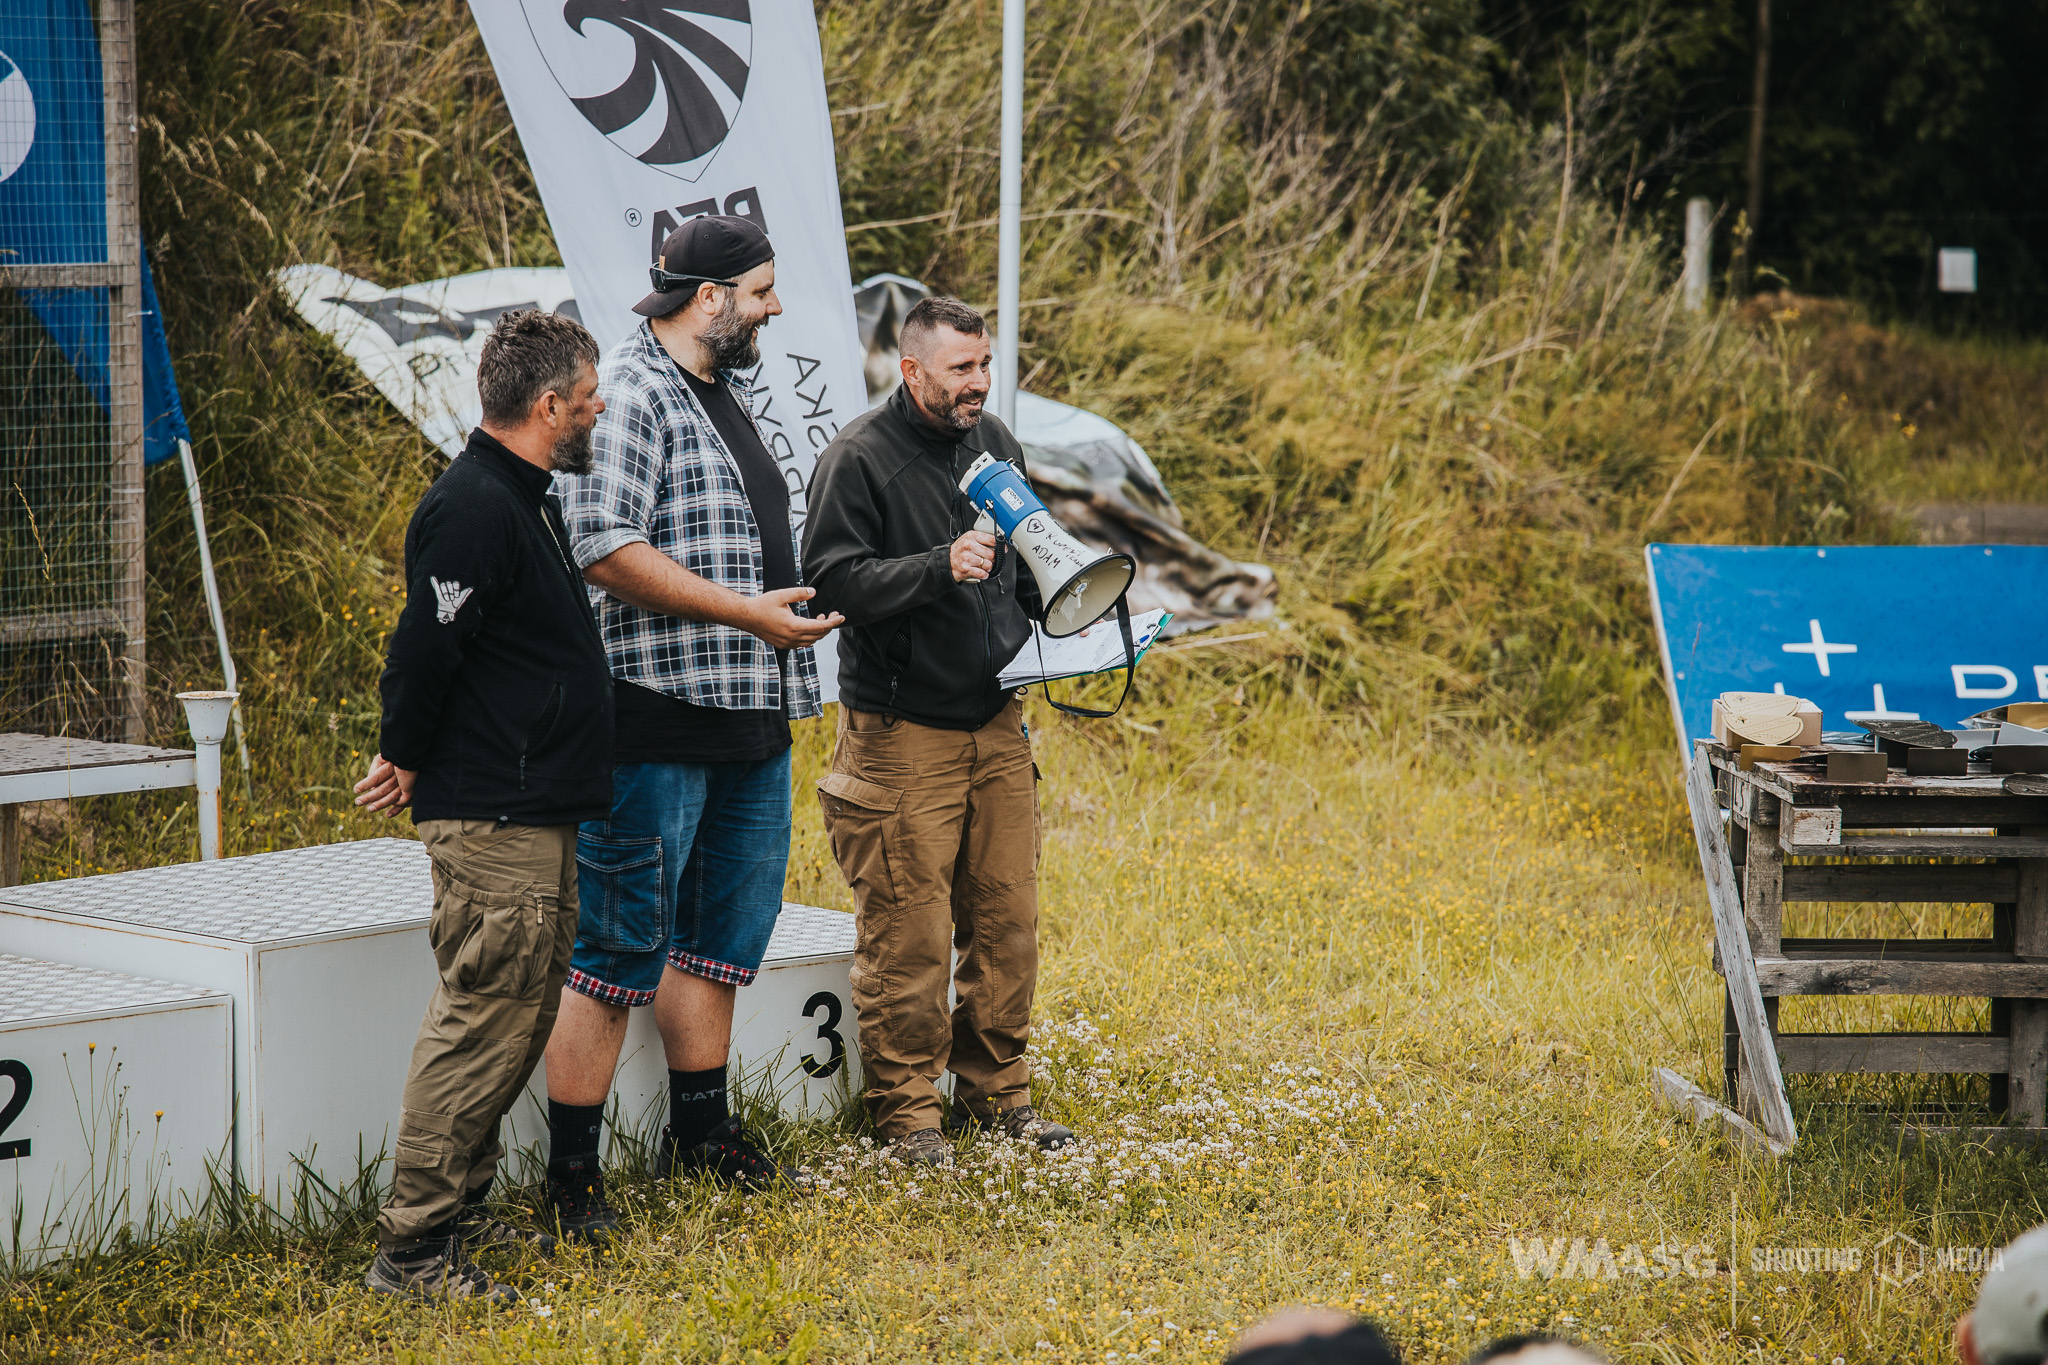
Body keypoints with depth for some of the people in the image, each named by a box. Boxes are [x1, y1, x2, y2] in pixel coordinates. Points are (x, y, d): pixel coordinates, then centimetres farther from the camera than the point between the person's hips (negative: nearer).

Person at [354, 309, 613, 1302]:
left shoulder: (517, 500, 17)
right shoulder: (476, 507, -18)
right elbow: (424, 649, -19)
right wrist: (408, 762, -6)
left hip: (533, 816, 10)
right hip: (494, 819, -10)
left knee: (511, 1017, 14)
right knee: (484, 1019, -9)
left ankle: (460, 1213, 23)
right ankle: (411, 1247, -5)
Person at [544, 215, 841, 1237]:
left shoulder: (728, 392, 18)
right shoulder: (631, 393, -13)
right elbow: (604, 547, -22)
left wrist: (785, 617, 22)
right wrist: (746, 612, -20)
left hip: (750, 714, 10)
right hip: (658, 710, -10)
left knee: (726, 926, 18)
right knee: (624, 946, -6)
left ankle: (700, 1131, 31)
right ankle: (571, 1171, 0)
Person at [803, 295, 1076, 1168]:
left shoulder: (994, 445, 12)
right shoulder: (859, 458, -9)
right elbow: (831, 578, -17)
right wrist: (939, 568, -27)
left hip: (997, 722, 6)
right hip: (903, 729, -6)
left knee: (1007, 916, 8)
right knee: (910, 931, -5)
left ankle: (996, 1092, 20)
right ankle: (906, 1108, 6)